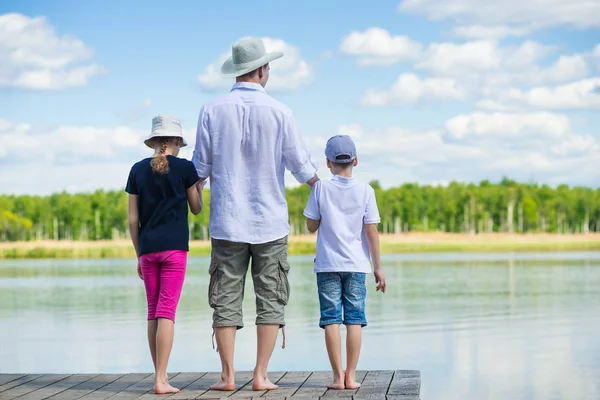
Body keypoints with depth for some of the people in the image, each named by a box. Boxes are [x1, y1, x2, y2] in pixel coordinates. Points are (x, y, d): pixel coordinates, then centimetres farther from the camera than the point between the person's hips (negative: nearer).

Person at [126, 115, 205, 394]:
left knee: (153, 311, 11)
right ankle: (161, 380, -8)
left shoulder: (138, 170, 7)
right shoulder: (185, 168, -1)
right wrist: (200, 188, 28)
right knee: (167, 311, -5)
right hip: (174, 248, -3)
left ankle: (160, 375, 17)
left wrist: (138, 255, 14)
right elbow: (196, 209, 9)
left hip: (147, 249, 3)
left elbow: (133, 219, 7)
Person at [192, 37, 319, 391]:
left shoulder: (212, 111, -2)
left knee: (226, 300, 6)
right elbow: (301, 165, 0)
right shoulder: (279, 112, -6)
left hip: (227, 222, 1)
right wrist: (317, 180, 23)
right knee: (270, 301, 5)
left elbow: (201, 168, 1)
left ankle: (228, 376, 5)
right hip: (270, 222, -1)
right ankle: (261, 375, 3)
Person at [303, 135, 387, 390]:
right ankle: (351, 376, 3)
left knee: (331, 319, 1)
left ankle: (338, 377, -2)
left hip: (327, 264, 0)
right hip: (356, 264, 0)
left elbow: (311, 226, 1)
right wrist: (378, 268, 2)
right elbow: (371, 232, -3)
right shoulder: (365, 191, -2)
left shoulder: (321, 189, -3)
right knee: (354, 319, 4)